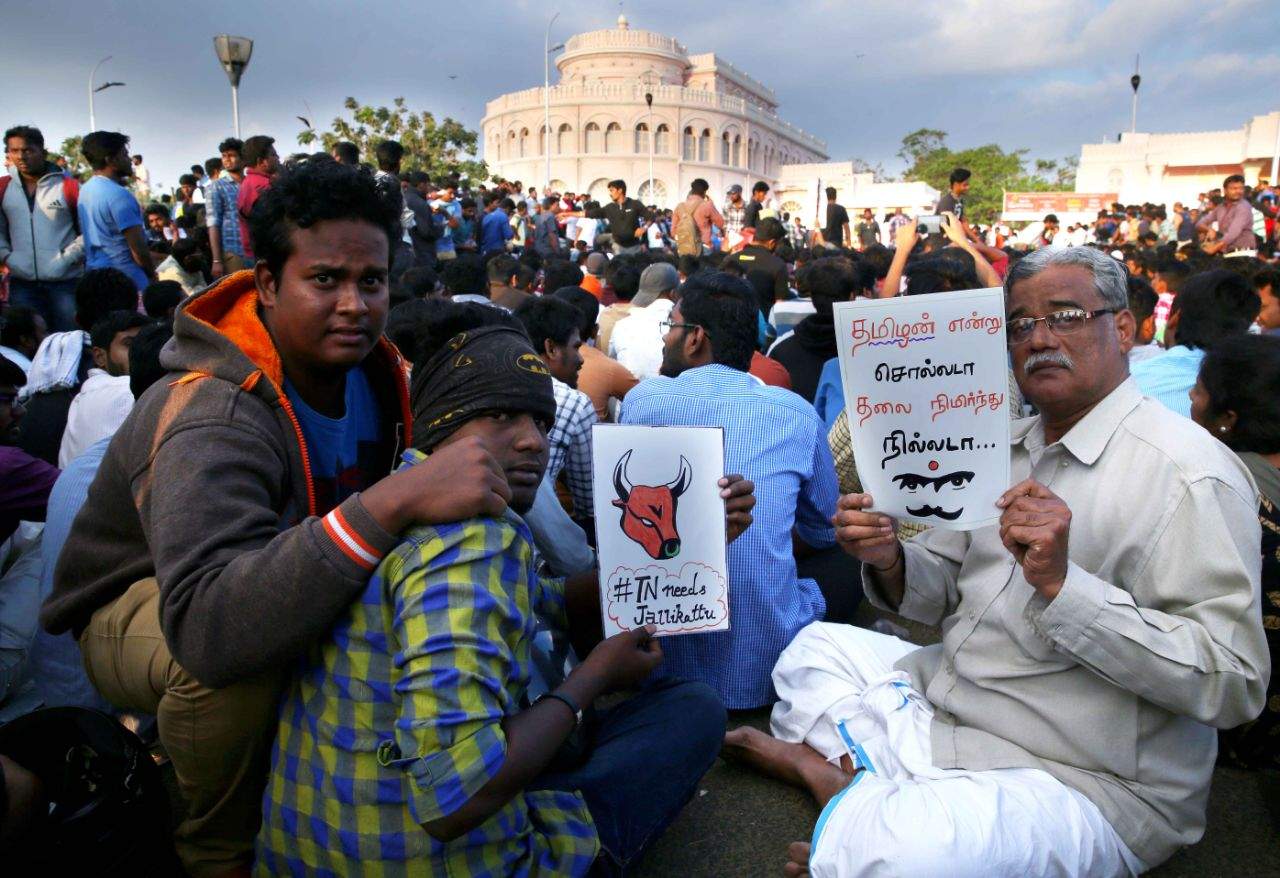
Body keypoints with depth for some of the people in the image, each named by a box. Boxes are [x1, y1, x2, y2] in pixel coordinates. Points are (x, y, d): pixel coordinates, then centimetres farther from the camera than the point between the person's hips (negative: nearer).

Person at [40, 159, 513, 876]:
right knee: (234, 649, -39)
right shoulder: (214, 420, -33)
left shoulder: (372, 374, -10)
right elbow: (206, 624, -49)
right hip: (140, 612, -6)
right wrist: (391, 503, -57)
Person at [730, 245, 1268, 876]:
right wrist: (889, 561, -13)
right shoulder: (1005, 441, 9)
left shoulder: (1190, 473, -16)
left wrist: (1063, 584, -32)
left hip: (1084, 783, -8)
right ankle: (859, 790, -3)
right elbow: (945, 591, 10)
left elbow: (1235, 682, -22)